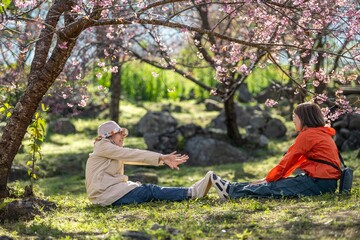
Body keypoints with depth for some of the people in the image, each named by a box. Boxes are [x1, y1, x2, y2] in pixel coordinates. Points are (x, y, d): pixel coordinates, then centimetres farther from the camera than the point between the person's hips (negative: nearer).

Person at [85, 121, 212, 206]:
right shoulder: (103, 147, -7)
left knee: (149, 189, -4)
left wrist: (163, 159, 1)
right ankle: (192, 193, -26)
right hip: (105, 194, -9)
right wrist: (161, 157, -16)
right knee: (150, 191, -18)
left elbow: (135, 157, 12)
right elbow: (132, 154, -13)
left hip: (111, 189, 9)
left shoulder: (115, 152, 21)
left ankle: (191, 191, -14)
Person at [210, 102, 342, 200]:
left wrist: (269, 179, 4)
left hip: (318, 183, -9)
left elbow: (288, 160, -6)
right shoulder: (321, 134, 22)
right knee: (277, 182, 7)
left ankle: (231, 191, -6)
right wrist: (270, 178, 18)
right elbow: (293, 160, 21)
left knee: (273, 187, -7)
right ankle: (232, 188, 7)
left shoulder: (307, 135, -8)